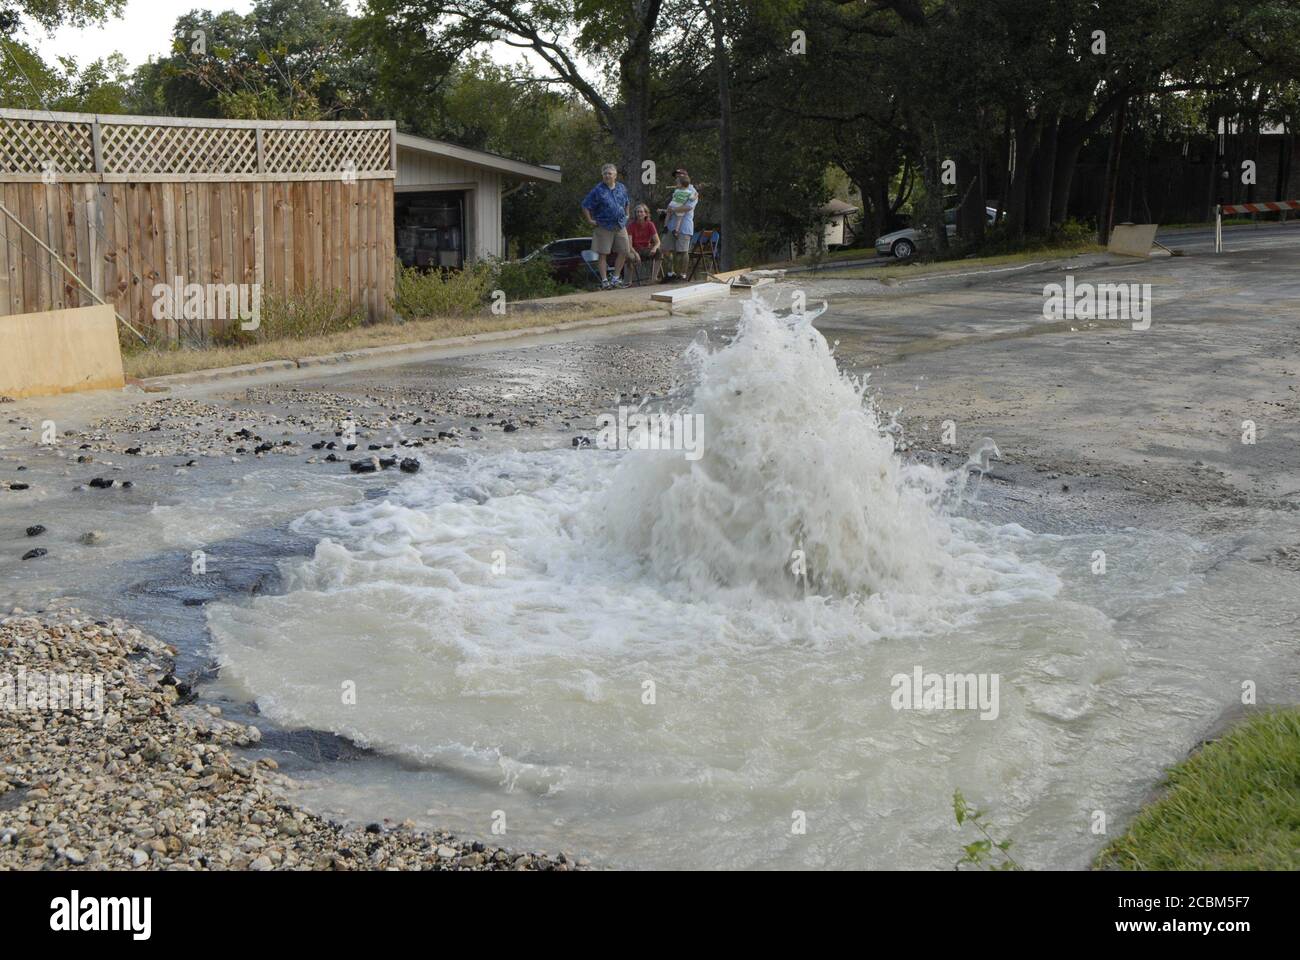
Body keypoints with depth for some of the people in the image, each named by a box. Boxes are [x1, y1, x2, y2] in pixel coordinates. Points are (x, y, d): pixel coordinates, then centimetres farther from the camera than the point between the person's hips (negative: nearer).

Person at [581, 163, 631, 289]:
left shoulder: (622, 188, 9)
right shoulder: (598, 190, -7)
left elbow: (627, 203, 27)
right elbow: (585, 206, -5)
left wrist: (626, 216, 17)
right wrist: (590, 221, -9)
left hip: (620, 226, 5)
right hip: (603, 227, -5)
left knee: (624, 251, 4)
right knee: (603, 254, -1)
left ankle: (615, 278, 16)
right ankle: (604, 280, 6)